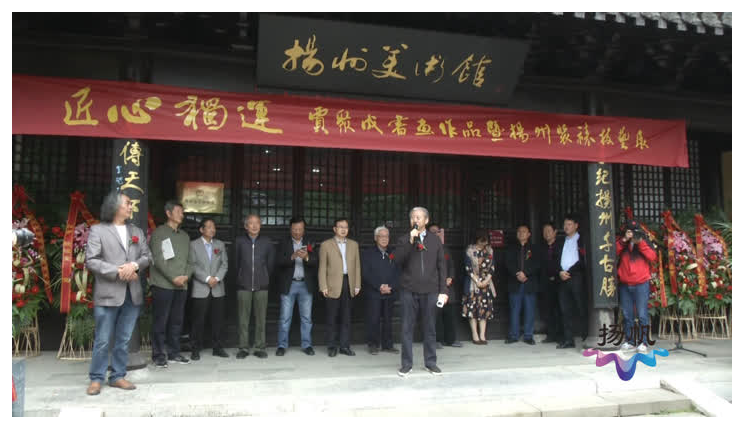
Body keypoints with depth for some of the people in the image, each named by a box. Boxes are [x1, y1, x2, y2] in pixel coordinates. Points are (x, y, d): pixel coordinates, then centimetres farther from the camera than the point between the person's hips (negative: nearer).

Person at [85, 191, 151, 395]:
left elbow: (147, 256, 12)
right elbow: (91, 261, -7)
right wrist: (117, 272, -14)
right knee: (102, 340, 1)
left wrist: (135, 265, -9)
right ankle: (96, 378, 15)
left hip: (132, 294, 5)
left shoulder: (137, 231, 15)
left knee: (124, 340, 10)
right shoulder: (98, 230, 0)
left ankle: (118, 376, 21)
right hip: (108, 294, -4)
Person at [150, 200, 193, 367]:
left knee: (177, 321, 8)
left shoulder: (184, 236, 18)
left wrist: (186, 276, -2)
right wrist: (174, 278, -13)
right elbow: (157, 259, -9)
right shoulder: (159, 233, -1)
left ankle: (174, 353, 16)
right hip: (163, 285, -6)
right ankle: (159, 355, 5)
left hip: (181, 285, 6)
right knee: (160, 322, -2)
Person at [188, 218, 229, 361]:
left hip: (218, 289, 3)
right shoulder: (194, 245, 1)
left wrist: (217, 278, -9)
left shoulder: (220, 244, 13)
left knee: (217, 319, 6)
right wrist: (207, 278, -14)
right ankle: (195, 349, 11)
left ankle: (217, 348, 16)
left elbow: (224, 264, 7)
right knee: (198, 320, 0)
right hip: (200, 289, -3)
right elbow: (193, 265, -7)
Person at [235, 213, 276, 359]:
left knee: (260, 318, 3)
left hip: (262, 285, 1)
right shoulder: (239, 241, 2)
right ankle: (243, 348, 11)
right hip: (244, 285, 0)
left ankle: (260, 347, 11)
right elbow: (236, 261, 9)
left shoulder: (267, 242, 4)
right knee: (243, 318, 2)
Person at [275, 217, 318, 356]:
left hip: (306, 285, 1)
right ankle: (282, 345, 12)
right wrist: (293, 256, -26)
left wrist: (307, 257, -25)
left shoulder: (310, 244, 6)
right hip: (288, 285, -1)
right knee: (285, 317, 3)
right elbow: (279, 262, -10)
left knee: (306, 317, 6)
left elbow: (316, 262, -5)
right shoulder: (283, 243, 3)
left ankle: (306, 345, 15)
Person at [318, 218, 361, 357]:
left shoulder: (354, 244, 14)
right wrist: (323, 287, -7)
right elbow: (322, 267, 0)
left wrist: (357, 285, 6)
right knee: (332, 317, 2)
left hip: (349, 284, 3)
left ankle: (344, 345, 14)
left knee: (346, 317, 6)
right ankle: (332, 346, 12)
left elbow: (357, 266, 12)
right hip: (333, 285, -3)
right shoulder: (326, 245, 3)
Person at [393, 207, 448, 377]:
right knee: (407, 328, 3)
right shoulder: (403, 240, 6)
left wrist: (443, 291, 3)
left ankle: (430, 362, 20)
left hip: (430, 291, 1)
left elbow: (441, 266, 8)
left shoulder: (435, 240, 9)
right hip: (409, 291, -1)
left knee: (429, 328, 8)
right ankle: (406, 363, 13)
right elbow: (398, 261, -9)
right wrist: (410, 242, -17)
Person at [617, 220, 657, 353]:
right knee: (627, 315, 7)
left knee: (642, 315, -3)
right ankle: (629, 341, 16)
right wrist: (624, 240, -14)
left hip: (641, 284, -2)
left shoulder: (644, 243, 7)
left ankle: (643, 342, 4)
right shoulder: (621, 243, 10)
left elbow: (653, 257, -9)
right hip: (624, 285, 2)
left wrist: (640, 243, -13)